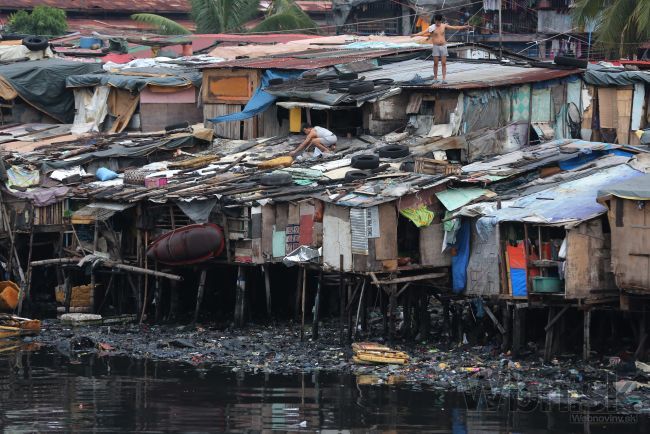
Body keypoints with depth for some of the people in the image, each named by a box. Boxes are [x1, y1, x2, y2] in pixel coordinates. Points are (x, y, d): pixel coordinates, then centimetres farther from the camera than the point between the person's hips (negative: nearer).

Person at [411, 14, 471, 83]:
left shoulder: (444, 26, 4)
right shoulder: (432, 27, -5)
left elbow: (454, 27, 8)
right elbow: (424, 32, -15)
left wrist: (465, 27, 8)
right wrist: (415, 35, -30)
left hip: (443, 46, 2)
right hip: (435, 46, -2)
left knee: (444, 63, -2)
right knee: (435, 63, 2)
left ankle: (444, 78, -3)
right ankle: (435, 78, 10)